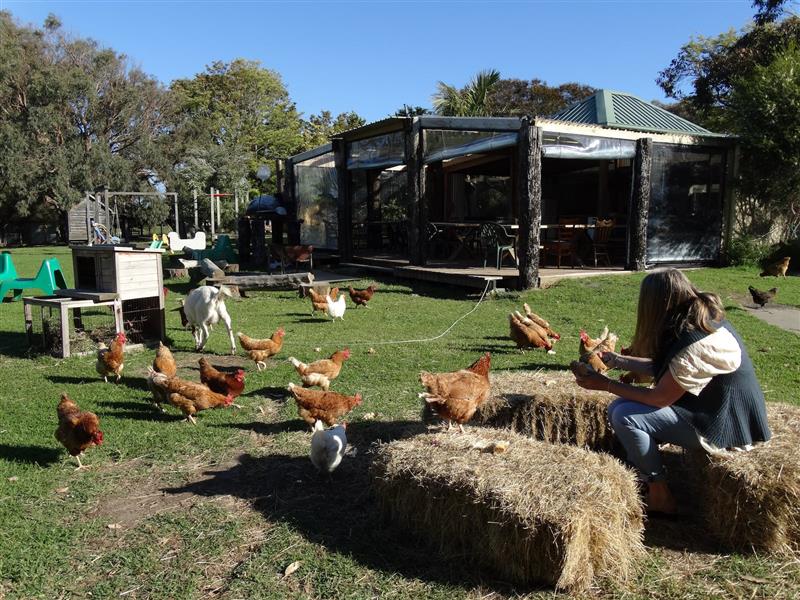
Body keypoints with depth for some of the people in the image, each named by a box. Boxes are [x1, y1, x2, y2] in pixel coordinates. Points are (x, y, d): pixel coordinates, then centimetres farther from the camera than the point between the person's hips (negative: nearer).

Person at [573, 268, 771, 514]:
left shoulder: (695, 346, -29)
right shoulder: (703, 318, -1)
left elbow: (659, 398, -21)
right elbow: (660, 367, 9)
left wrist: (605, 384, -14)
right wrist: (617, 360, 12)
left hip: (725, 426, -9)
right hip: (716, 405, 9)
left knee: (624, 416, -20)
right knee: (619, 406, 3)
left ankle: (659, 497, -3)